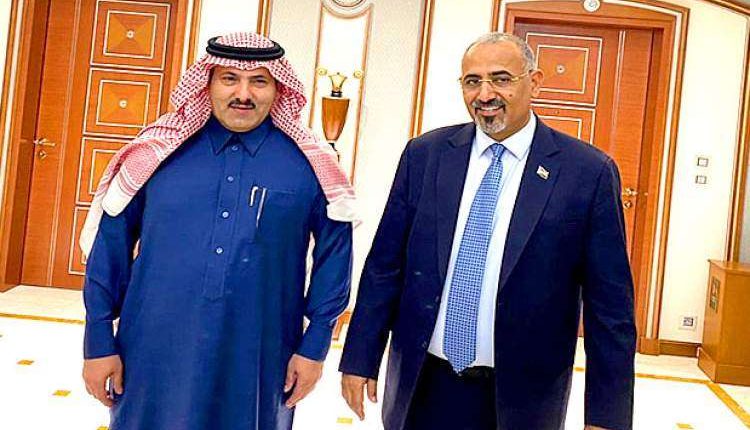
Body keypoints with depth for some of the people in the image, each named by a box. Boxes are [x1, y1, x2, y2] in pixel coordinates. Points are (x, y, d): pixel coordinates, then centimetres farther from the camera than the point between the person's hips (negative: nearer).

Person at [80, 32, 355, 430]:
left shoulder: (311, 164, -3)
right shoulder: (160, 151, -1)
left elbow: (334, 249, 2)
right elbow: (111, 244, 3)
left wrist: (315, 345, 0)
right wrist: (99, 342, 3)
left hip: (259, 365, 0)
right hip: (154, 360, 1)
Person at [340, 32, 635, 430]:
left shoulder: (589, 172, -8)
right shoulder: (424, 155, -1)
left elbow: (609, 303, -6)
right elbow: (384, 264, 2)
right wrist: (360, 358, 2)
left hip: (519, 397, -1)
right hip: (423, 385, 2)